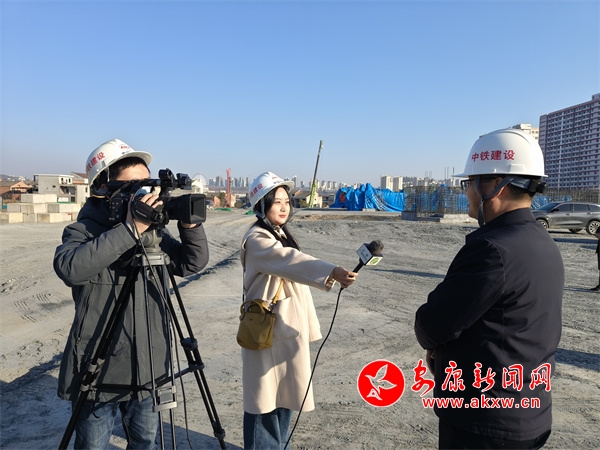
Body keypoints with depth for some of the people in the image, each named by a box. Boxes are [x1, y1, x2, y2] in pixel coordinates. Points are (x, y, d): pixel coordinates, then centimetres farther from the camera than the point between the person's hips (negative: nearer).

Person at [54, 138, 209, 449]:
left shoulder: (153, 231, 3)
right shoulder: (83, 230, -11)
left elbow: (193, 263, -2)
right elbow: (69, 267, -32)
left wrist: (190, 224, -18)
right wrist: (129, 230, -36)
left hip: (148, 371, 5)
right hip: (99, 373, -4)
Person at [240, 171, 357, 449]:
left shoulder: (283, 235, 13)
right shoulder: (257, 239, -15)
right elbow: (292, 262, -33)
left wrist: (307, 325, 15)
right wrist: (332, 273, -46)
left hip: (289, 328, 8)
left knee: (285, 392, 17)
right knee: (265, 395, 2)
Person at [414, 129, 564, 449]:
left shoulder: (492, 248, -27)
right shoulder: (545, 246, 4)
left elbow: (431, 325, -22)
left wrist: (433, 344, 2)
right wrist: (448, 349, 2)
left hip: (483, 423, -8)